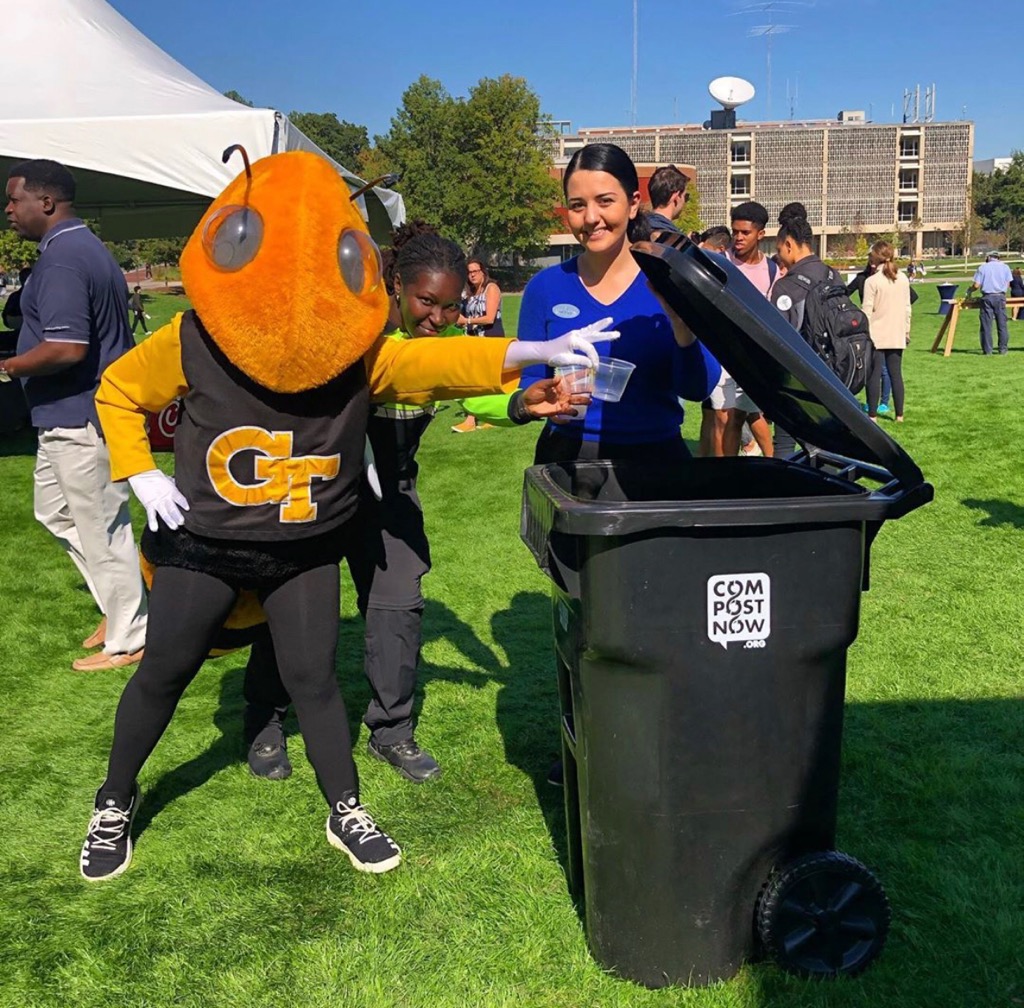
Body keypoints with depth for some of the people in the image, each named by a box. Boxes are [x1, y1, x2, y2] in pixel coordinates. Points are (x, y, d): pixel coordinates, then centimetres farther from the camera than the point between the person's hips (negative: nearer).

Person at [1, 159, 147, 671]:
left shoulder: (60, 259, -20)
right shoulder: (89, 247, 14)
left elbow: (67, 347, -30)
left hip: (80, 421, -11)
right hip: (71, 416, 11)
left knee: (101, 528, 0)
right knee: (55, 511, 22)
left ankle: (128, 640, 13)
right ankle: (121, 605, 28)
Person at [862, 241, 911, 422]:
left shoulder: (872, 281, -11)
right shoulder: (903, 279, 5)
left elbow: (867, 312, -11)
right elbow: (907, 307, 10)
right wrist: (907, 330, 19)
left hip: (876, 335, -5)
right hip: (896, 335, 5)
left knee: (874, 375, 0)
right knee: (896, 374, 10)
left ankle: (872, 415, 1)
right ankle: (899, 415, 14)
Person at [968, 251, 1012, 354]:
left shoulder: (983, 267, 3)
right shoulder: (1005, 267, 8)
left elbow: (976, 285, -3)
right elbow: (1008, 284, 7)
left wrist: (969, 290, 17)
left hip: (987, 297, -1)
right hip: (1000, 297, 1)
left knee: (986, 325, 1)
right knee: (1002, 324, 8)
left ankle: (987, 350, 0)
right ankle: (1003, 348, 10)